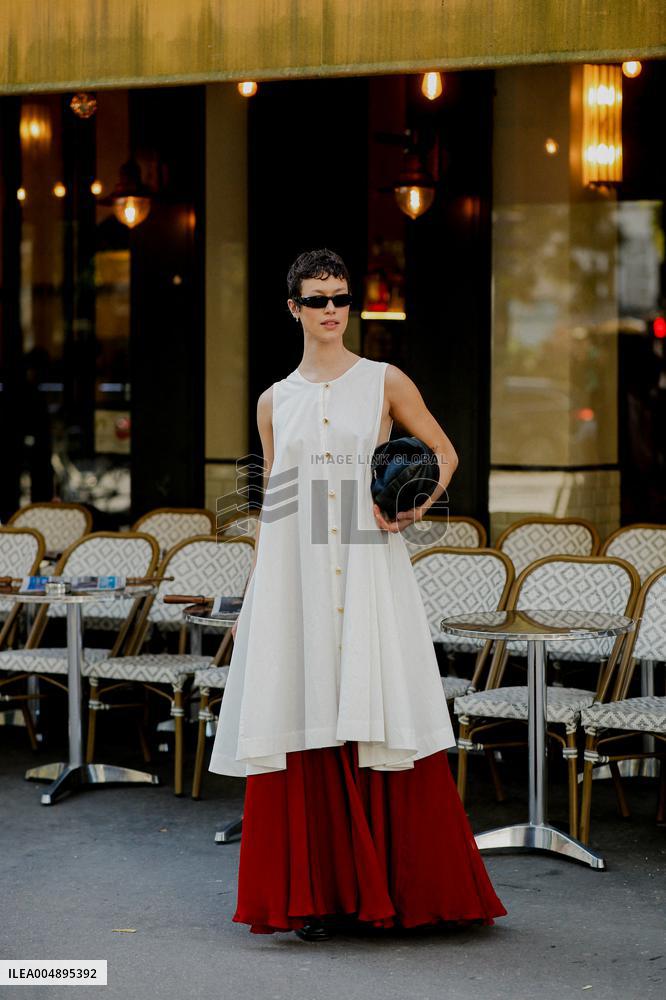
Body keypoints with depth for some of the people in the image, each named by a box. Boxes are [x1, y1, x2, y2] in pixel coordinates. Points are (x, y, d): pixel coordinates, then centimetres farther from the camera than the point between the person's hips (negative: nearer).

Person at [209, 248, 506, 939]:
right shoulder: (275, 401, 12)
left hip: (369, 572, -2)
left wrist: (418, 507, -7)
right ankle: (316, 895, 7)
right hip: (295, 580, 2)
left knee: (381, 723, -5)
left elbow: (446, 454, 12)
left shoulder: (385, 383, 6)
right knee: (305, 731, -1)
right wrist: (251, 599, 12)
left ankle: (388, 888, 5)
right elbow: (271, 505, 15)